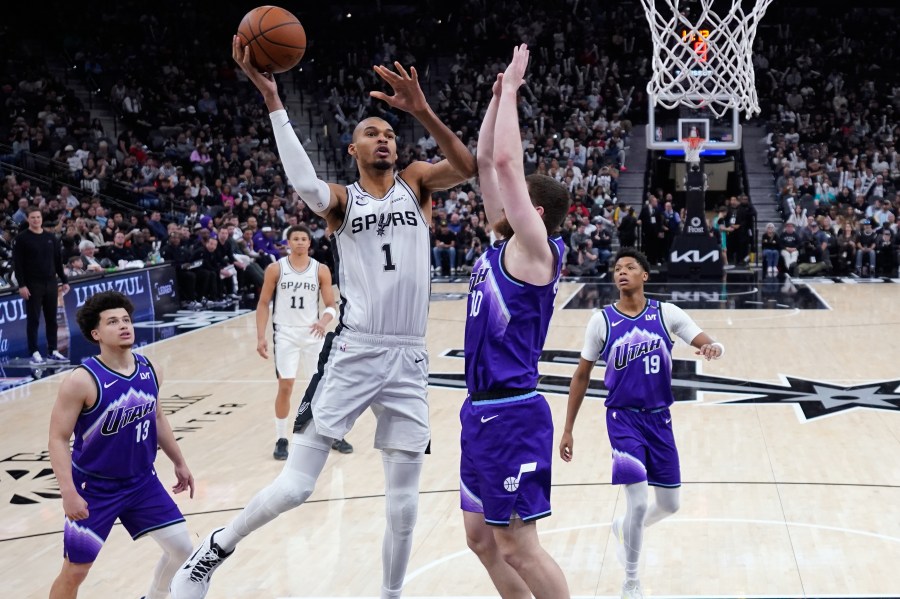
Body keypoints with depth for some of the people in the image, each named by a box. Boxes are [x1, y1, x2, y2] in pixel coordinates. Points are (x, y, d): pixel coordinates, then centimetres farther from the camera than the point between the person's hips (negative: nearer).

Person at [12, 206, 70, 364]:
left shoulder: (51, 238, 10)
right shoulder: (22, 238, -4)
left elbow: (58, 261, 15)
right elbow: (17, 263, -7)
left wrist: (64, 281, 10)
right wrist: (21, 285, -14)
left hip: (51, 284, 4)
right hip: (32, 285, -4)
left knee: (51, 319, 7)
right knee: (33, 319, -2)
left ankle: (52, 351, 14)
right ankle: (34, 353, 2)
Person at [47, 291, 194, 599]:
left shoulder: (150, 371, -3)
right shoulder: (82, 381, -21)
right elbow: (58, 439, -18)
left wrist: (179, 463, 19)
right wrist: (69, 492, -26)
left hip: (143, 481, 5)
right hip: (94, 488, -5)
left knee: (182, 548, 5)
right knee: (75, 571, 2)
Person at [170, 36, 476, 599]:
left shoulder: (416, 182, 9)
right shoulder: (341, 198, 3)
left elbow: (467, 168, -12)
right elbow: (304, 183, -21)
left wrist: (423, 110, -26)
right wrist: (272, 98, -27)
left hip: (409, 358, 2)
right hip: (352, 352, -2)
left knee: (404, 501, 8)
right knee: (295, 487, -5)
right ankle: (215, 549, 19)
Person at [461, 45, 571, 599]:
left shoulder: (535, 249, -12)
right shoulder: (507, 242, 11)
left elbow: (506, 161, -18)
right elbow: (485, 163, 14)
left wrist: (511, 88, -10)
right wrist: (499, 95, 10)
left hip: (510, 413, -9)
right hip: (482, 409, 9)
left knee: (518, 545, -4)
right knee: (482, 538, 15)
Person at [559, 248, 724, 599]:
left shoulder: (666, 313, -3)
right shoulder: (602, 321, -5)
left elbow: (707, 344, -8)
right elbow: (582, 376, 3)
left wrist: (713, 348, -35)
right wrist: (568, 430, 2)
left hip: (659, 418, 3)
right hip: (623, 418, -3)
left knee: (669, 505, 10)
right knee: (639, 504, -13)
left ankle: (624, 529, 43)